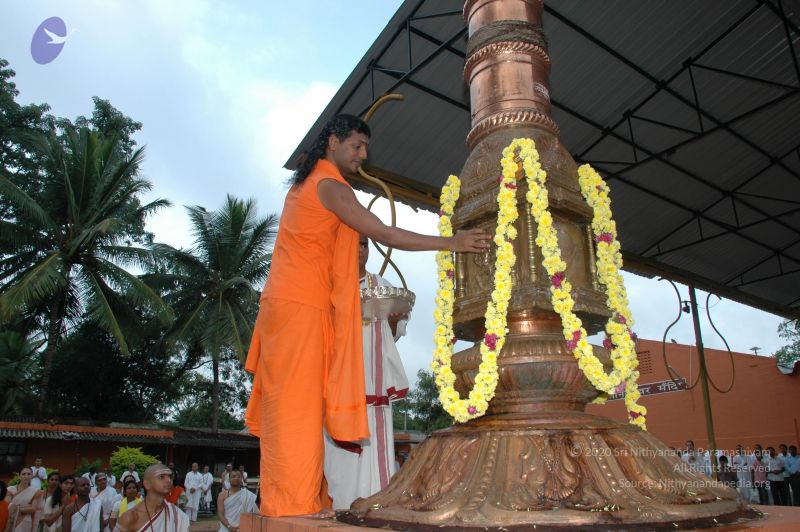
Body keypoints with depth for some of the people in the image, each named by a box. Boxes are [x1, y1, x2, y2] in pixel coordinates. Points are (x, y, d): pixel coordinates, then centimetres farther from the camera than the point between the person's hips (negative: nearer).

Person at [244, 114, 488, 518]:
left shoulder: (303, 184, 20)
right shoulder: (330, 186, -9)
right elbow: (383, 234, -17)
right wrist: (451, 242, -17)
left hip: (285, 302, 9)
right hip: (302, 307, -9)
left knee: (286, 408, 8)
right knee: (299, 407, -6)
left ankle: (281, 498, 15)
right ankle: (295, 502, 1)